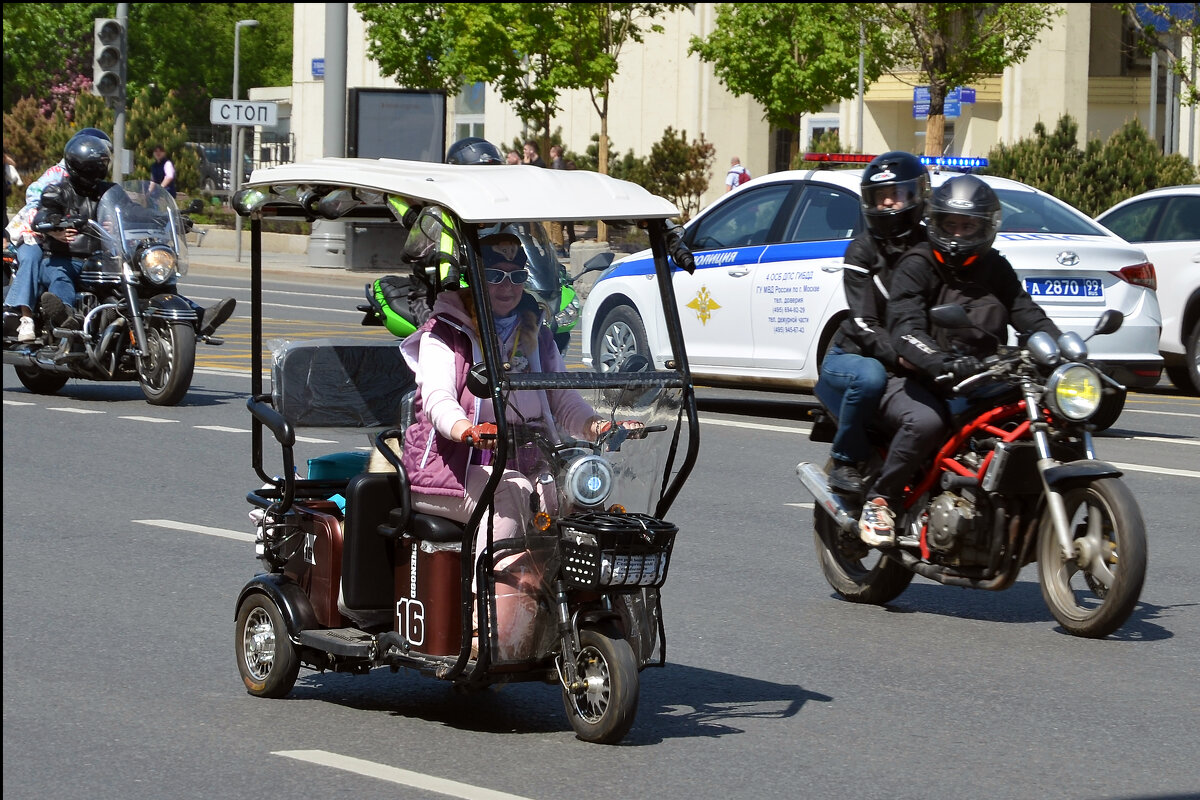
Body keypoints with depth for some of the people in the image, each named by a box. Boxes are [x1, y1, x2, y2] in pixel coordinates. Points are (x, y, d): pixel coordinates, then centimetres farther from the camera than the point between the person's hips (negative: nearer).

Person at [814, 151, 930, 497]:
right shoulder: (863, 251, -4)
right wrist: (899, 356, -35)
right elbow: (865, 324, -15)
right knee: (871, 378, -38)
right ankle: (845, 462, -17)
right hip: (850, 355, -3)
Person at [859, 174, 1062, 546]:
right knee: (925, 422, -37)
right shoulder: (917, 266, -3)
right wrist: (941, 362, -39)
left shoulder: (996, 270, 16)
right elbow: (904, 328, -18)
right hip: (917, 382, -5)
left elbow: (1027, 313, 5)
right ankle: (878, 501, -19)